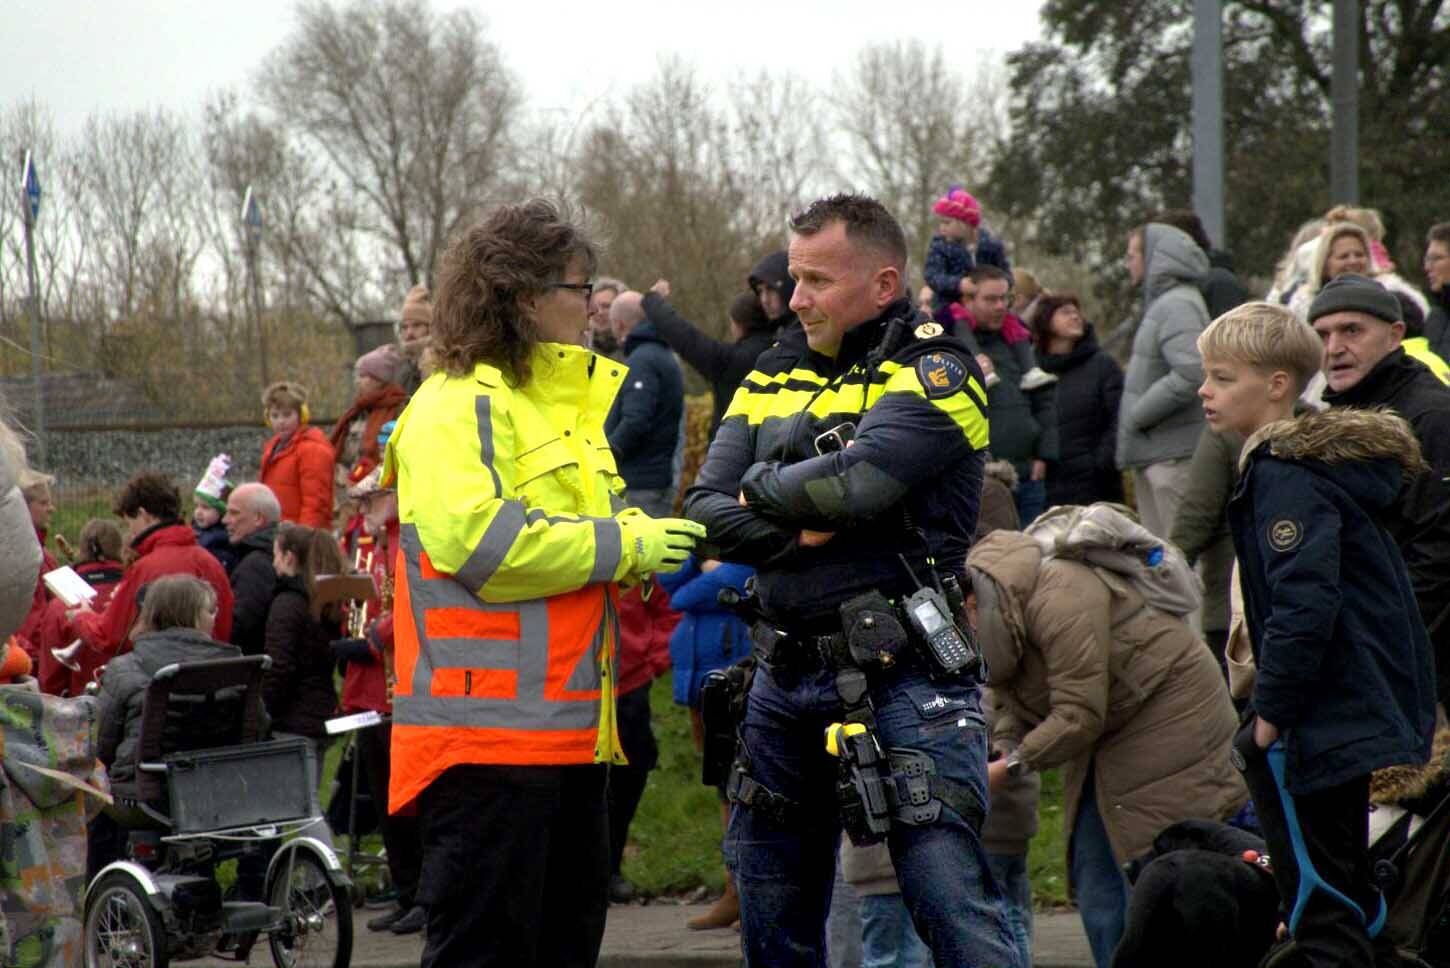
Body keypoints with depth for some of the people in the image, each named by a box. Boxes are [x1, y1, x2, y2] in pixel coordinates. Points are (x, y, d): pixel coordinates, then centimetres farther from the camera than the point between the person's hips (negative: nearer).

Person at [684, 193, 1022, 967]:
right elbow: (705, 509, 5)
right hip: (784, 671, 7)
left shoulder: (932, 375, -6)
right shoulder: (773, 379, 14)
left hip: (900, 677, -7)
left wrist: (763, 489, -3)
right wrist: (796, 533, -12)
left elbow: (855, 481, -21)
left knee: (953, 904, -14)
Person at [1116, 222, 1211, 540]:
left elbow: (1191, 374, -26)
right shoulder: (1161, 303, 18)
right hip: (1152, 454, 10)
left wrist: (1138, 414, -17)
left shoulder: (1177, 305, -14)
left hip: (1174, 455, -10)